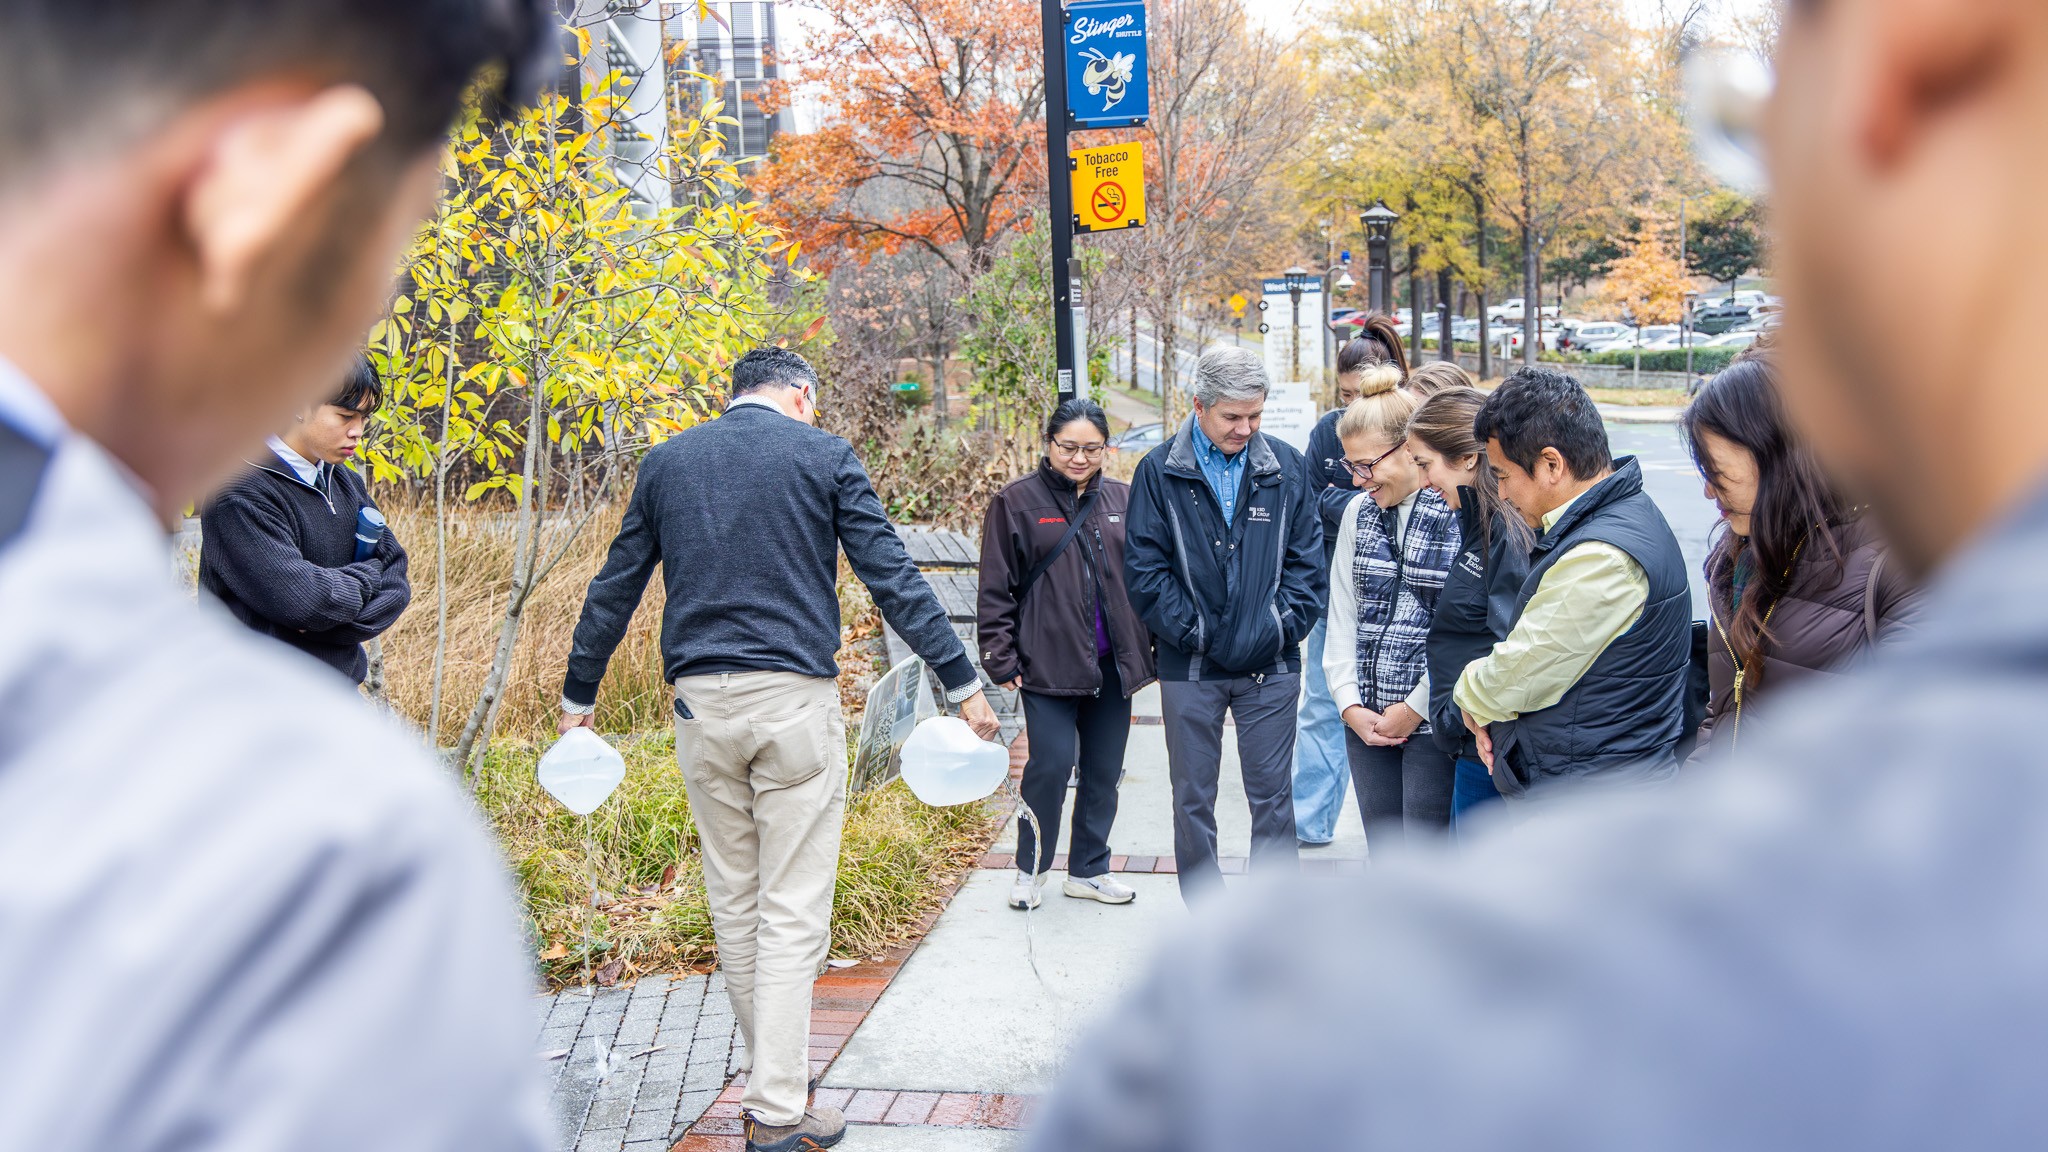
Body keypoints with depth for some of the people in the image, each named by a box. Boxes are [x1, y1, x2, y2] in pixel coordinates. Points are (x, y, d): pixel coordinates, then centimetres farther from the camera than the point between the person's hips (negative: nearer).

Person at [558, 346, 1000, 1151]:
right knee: (794, 909, -1)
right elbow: (891, 577, -3)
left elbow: (615, 587, 15)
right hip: (794, 696, -4)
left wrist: (578, 695, 24)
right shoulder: (822, 454, 2)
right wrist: (961, 683, 0)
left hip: (701, 701, 4)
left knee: (733, 902, 15)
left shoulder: (666, 461, 12)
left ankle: (776, 1077, 26)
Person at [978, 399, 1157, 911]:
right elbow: (996, 590, -2)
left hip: (1112, 665, 4)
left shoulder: (1123, 500, 9)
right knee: (1051, 765, -8)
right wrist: (1001, 660, -7)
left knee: (1105, 770, 10)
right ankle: (1030, 868, 13)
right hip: (1049, 664, -4)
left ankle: (1088, 869, 26)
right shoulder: (1017, 502, -2)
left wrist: (1151, 650, 12)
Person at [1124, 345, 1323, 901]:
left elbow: (1306, 558, 5)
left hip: (1270, 666, 1)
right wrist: (1190, 631, -10)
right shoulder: (1159, 471, -2)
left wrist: (1284, 626, -6)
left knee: (1272, 795, 7)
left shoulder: (1284, 467, 3)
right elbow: (1143, 568, -4)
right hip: (1190, 668, -1)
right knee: (1193, 798, 8)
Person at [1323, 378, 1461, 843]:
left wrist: (1416, 707, -11)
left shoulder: (1462, 514, -11)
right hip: (1366, 720, 6)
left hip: (1433, 719, -6)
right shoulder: (1359, 512, 10)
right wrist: (1350, 703, 3)